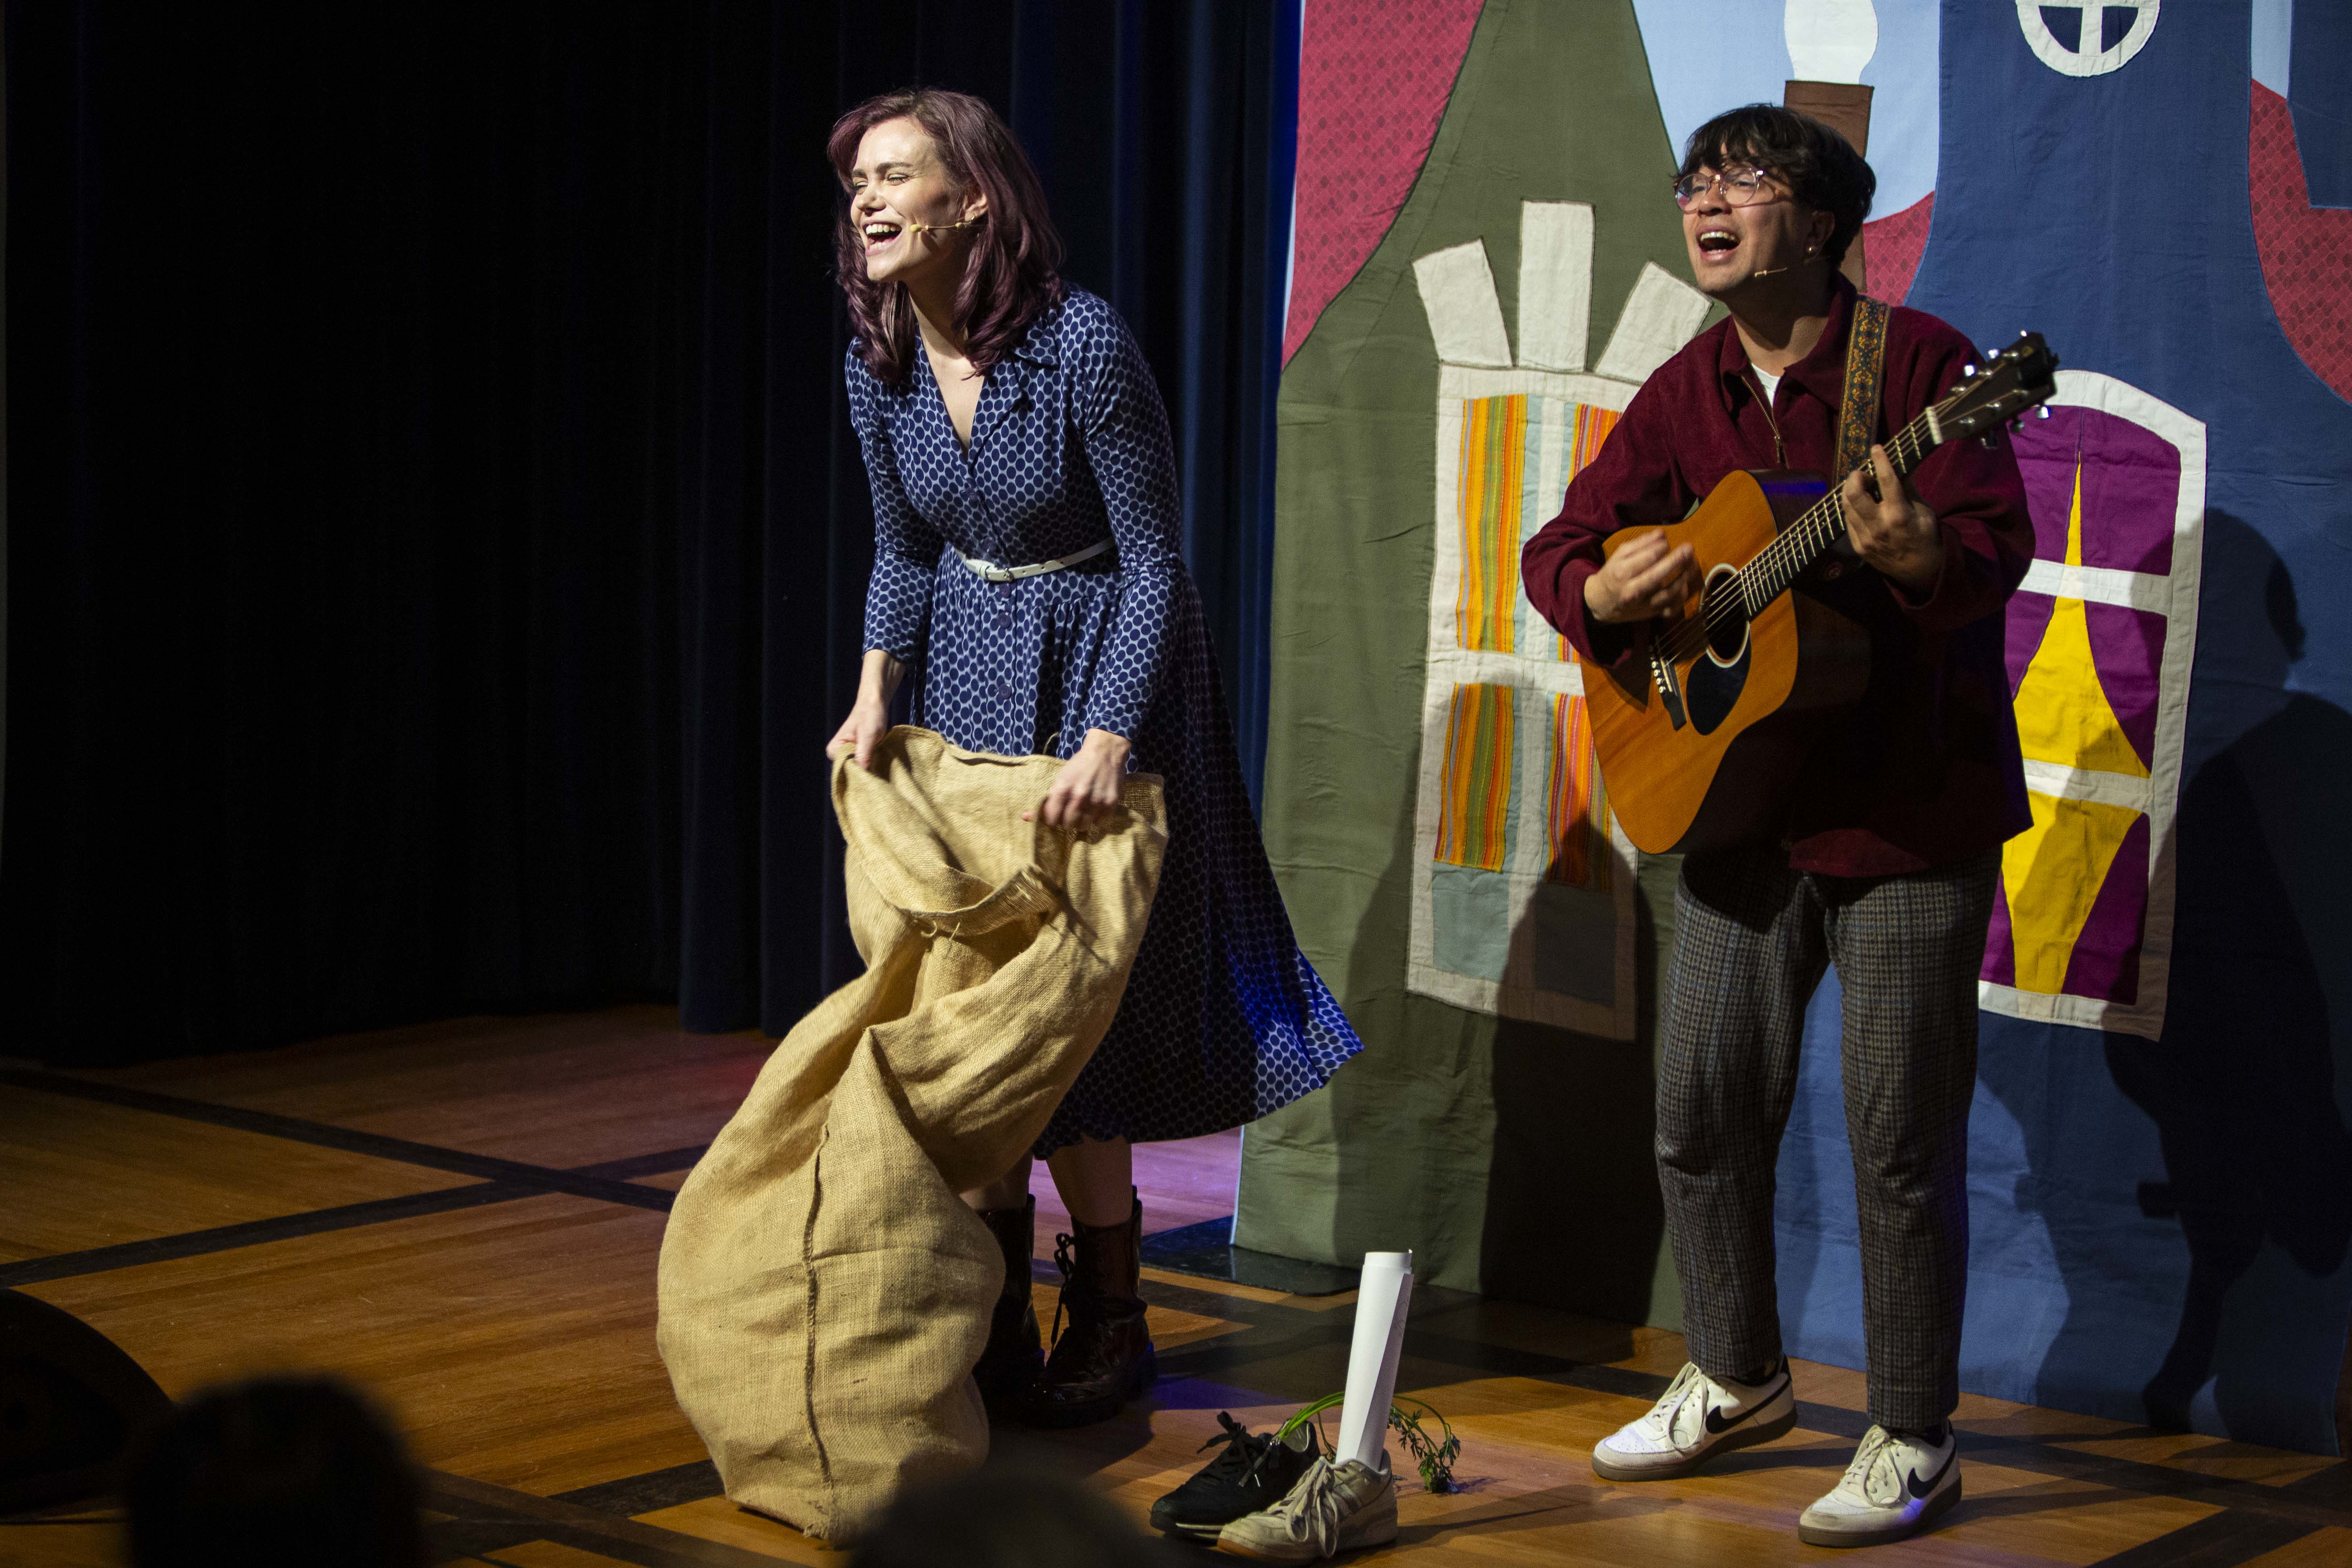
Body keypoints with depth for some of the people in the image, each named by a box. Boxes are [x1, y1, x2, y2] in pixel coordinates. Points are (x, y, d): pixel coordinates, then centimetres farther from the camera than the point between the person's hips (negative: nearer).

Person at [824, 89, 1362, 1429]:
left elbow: (1155, 561, -18)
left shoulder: (1084, 343, -23)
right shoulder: (883, 365, -4)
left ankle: (1110, 1317, 11)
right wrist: (875, 695, -3)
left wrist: (1108, 739, -24)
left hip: (1105, 669, -6)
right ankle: (995, 1309, 15)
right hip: (969, 679, 6)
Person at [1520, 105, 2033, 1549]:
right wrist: (1602, 592, -12)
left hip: (1912, 813, -6)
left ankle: (1915, 1442, 13)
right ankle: (1740, 1380, 33)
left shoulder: (1917, 359, -10)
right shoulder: (1685, 394, 8)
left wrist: (1919, 558, -41)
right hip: (1741, 806, 6)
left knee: (1903, 1141, -1)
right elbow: (1560, 545, 11)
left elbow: (1999, 546, -19)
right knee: (1704, 1118, 12)